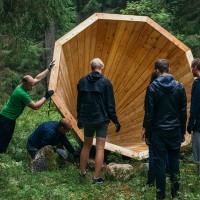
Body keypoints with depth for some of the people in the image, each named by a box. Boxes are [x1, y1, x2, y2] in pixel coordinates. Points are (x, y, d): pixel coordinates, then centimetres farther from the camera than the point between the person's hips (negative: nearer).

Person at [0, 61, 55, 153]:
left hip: (10, 118, 10)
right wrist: (46, 97, -19)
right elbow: (35, 106, -23)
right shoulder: (21, 93, -28)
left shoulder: (23, 86, 0)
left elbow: (38, 78, 11)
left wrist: (49, 69, 11)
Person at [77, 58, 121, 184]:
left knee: (86, 145, 20)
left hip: (87, 118, 5)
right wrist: (115, 120, -2)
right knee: (100, 148, 1)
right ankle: (97, 177, 2)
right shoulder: (105, 82, -10)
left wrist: (80, 118, 22)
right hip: (102, 119, -4)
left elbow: (79, 102, 11)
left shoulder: (83, 81, 3)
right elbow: (110, 104, -10)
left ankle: (82, 172, 29)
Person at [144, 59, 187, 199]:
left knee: (160, 162, 3)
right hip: (175, 131, 3)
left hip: (158, 131, -2)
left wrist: (148, 131, 1)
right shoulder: (179, 87, 0)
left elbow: (149, 112, -7)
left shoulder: (153, 88, -8)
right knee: (174, 162, 11)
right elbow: (183, 112, 4)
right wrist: (182, 131, 12)